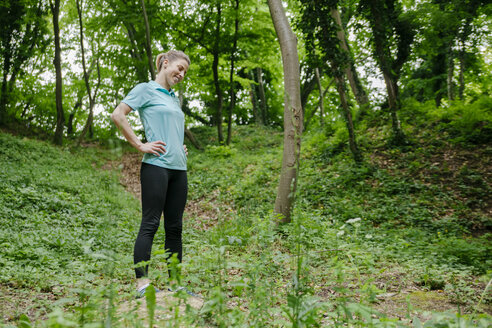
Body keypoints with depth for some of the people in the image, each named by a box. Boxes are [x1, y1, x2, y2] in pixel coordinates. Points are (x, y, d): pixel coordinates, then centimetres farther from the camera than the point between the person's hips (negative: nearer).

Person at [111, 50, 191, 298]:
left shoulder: (175, 98, 23)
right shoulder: (145, 90, 1)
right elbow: (117, 115, -9)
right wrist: (140, 145, -11)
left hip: (179, 168, 8)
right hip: (156, 166, -7)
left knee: (175, 227, 8)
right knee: (150, 223, -7)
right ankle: (142, 283, -2)